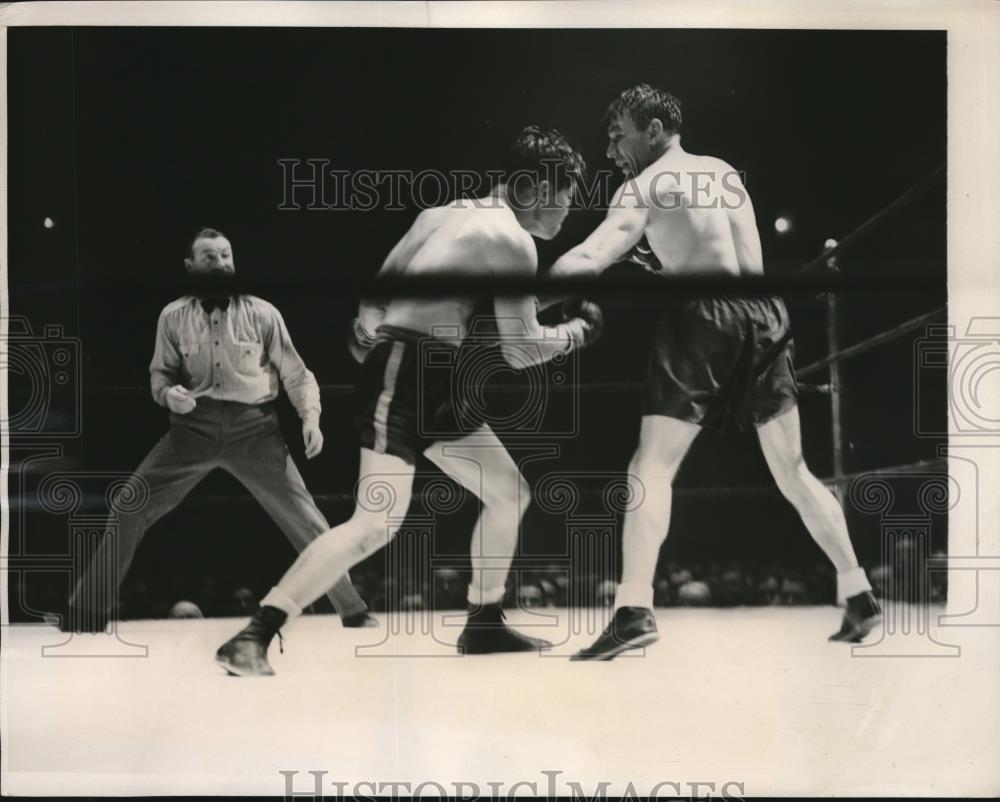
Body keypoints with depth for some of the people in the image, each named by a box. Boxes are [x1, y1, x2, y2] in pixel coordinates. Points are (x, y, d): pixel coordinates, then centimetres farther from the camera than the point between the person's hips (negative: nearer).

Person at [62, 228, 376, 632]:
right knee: (129, 509, -4)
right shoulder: (173, 317, 3)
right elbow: (160, 372, 12)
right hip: (193, 429, 1)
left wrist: (310, 417, -12)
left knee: (304, 518, -4)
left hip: (253, 429, -1)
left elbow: (296, 374, 3)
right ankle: (88, 611, 11)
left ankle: (353, 609, 10)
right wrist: (167, 393, -11)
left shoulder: (261, 314, -1)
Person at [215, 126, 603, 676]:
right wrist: (578, 331, 8)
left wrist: (367, 332, 22)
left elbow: (385, 280, 17)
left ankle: (483, 625, 25)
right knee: (377, 524, -16)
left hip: (435, 382, 10)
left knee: (509, 493, 14)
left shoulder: (455, 212, 16)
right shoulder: (512, 240, -10)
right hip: (404, 375, -10)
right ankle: (252, 638, -15)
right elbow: (520, 350, -7)